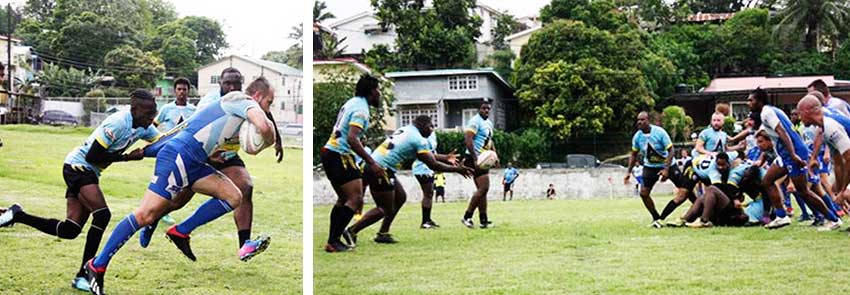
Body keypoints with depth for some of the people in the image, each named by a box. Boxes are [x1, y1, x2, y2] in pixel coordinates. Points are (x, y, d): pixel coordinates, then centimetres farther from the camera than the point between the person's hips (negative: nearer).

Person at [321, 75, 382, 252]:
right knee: (356, 199, -10)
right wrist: (371, 163, -28)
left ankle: (333, 240, 20)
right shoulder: (361, 109, -15)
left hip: (330, 153, 10)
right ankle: (334, 242, -11)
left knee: (343, 199, 18)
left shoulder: (353, 102, 14)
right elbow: (352, 139, -27)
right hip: (339, 156, -10)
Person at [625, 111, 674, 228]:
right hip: (650, 166, 3)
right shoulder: (637, 136, -9)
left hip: (666, 165, -3)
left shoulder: (660, 132, -22)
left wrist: (666, 169, -27)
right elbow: (634, 154, 6)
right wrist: (629, 172, 1)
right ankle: (656, 218, 10)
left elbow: (670, 150, -19)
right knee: (643, 193, -6)